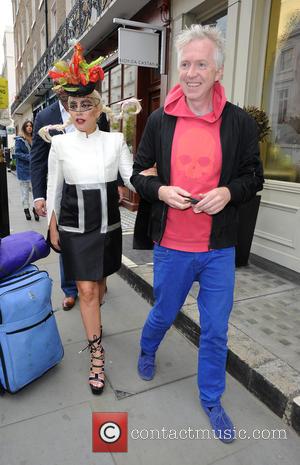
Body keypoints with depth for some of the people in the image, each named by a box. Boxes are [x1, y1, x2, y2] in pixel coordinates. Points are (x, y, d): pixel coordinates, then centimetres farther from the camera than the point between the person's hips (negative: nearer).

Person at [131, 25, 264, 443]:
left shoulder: (240, 123, -3)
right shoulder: (159, 120, -2)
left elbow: (254, 176, 5)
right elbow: (138, 173, 5)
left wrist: (228, 192, -15)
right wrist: (160, 191, -15)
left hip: (219, 248, 1)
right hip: (170, 246, 0)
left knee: (215, 330, 12)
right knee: (163, 314, 20)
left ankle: (211, 400, 38)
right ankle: (147, 352, 56)